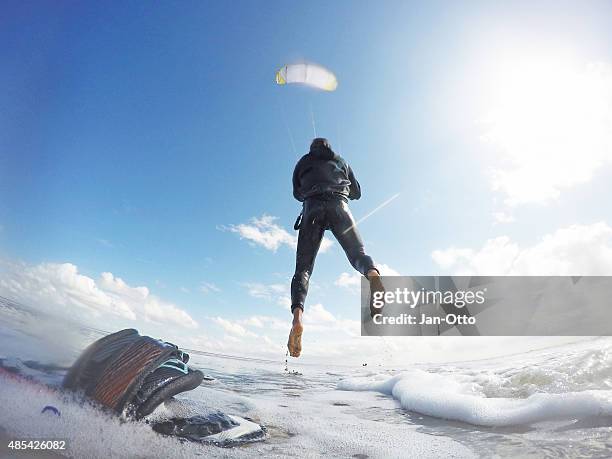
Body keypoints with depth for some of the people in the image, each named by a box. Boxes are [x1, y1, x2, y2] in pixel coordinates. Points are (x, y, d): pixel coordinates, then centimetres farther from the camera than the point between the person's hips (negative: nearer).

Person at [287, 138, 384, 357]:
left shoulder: (303, 162, 29)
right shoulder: (340, 161, 30)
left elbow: (297, 194, 38)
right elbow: (356, 193, 33)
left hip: (312, 208, 0)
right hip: (339, 206, 1)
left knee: (303, 269, -2)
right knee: (358, 254, 1)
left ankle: (297, 316, -30)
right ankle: (373, 274, -40)